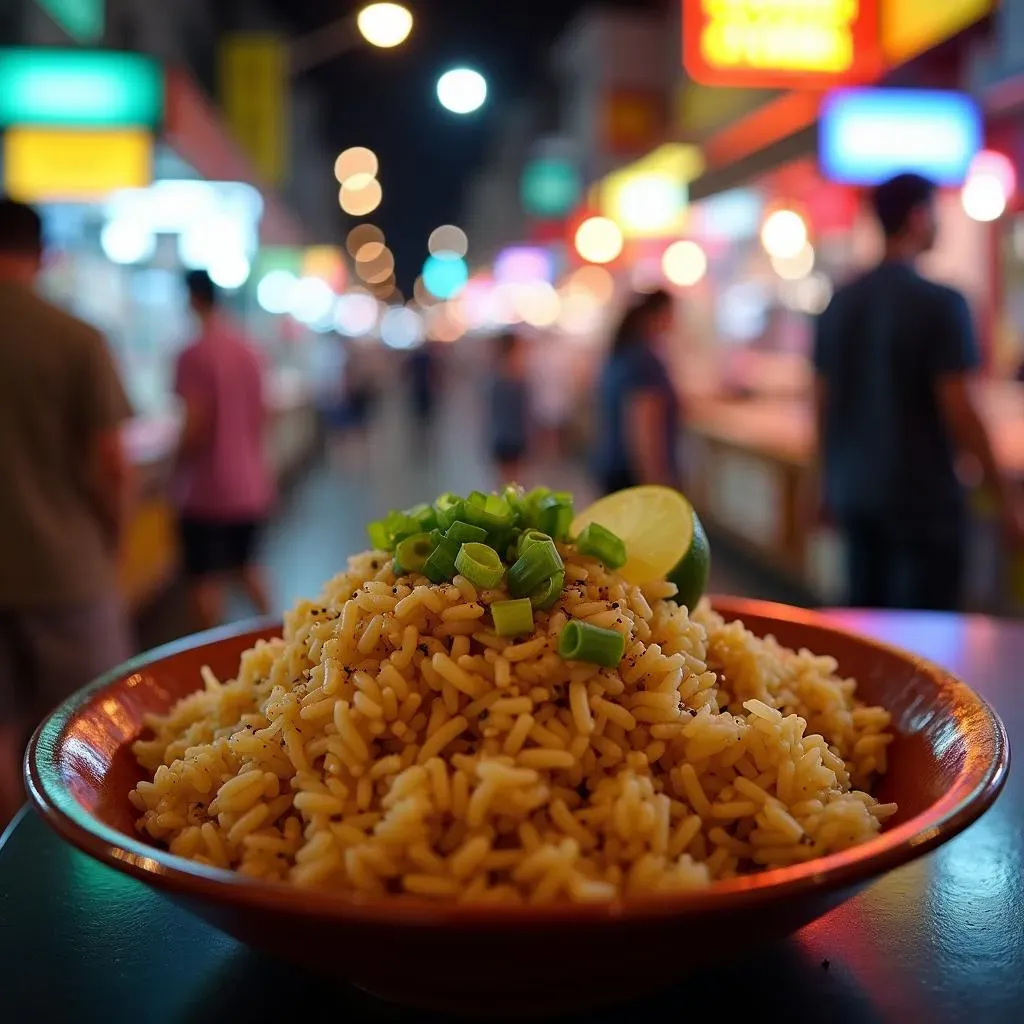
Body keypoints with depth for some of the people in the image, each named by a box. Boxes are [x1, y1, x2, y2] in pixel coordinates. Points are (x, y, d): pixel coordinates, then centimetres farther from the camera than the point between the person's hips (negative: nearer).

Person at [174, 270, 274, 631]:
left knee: (206, 582, 0)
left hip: (209, 491, -7)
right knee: (246, 566, 23)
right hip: (252, 486, 7)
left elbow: (196, 426, -18)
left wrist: (175, 468, -3)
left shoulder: (195, 355, -16)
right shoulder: (249, 351, 6)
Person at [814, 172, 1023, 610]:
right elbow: (960, 411, -14)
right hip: (923, 496, -6)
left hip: (854, 493, 6)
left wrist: (829, 480, 22)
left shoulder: (839, 303, 6)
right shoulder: (940, 303, -12)